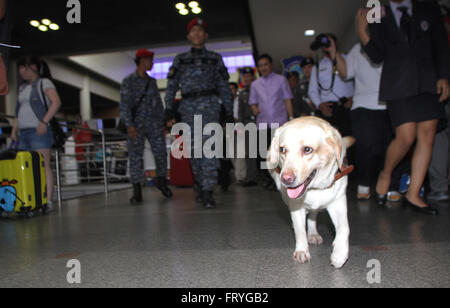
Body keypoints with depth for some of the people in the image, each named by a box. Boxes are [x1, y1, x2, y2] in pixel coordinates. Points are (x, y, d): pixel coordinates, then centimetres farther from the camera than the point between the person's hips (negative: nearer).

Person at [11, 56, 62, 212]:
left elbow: (56, 102, -11)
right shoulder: (22, 88, 24)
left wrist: (44, 121, -19)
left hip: (38, 130, -7)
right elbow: (19, 111, 28)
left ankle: (48, 201, -13)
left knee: (44, 165, -11)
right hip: (23, 132, 7)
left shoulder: (44, 83, 2)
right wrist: (14, 129, 16)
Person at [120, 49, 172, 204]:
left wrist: (163, 123, 11)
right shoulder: (128, 81, -1)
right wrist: (129, 125, -19)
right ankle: (137, 192, 4)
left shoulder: (152, 81, 14)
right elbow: (124, 105, -8)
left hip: (154, 124, 4)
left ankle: (161, 181, 23)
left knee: (161, 153, 0)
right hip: (137, 126, -4)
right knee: (135, 157, -3)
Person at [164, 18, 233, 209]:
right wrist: (169, 109, 1)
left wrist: (229, 111, 9)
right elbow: (171, 86, 12)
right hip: (188, 107, 2)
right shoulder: (180, 60, 16)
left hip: (209, 104, -2)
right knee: (194, 149, 2)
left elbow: (224, 86, 14)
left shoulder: (215, 59, 14)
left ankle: (207, 192, -16)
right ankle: (200, 187, 17)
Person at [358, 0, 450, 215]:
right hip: (398, 86, -3)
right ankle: (385, 175, 14)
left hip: (428, 83, 3)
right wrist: (362, 31, -11)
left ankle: (413, 196, 3)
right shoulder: (379, 18, 10)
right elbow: (377, 56, 1)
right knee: (406, 138, -13)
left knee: (427, 138, -3)